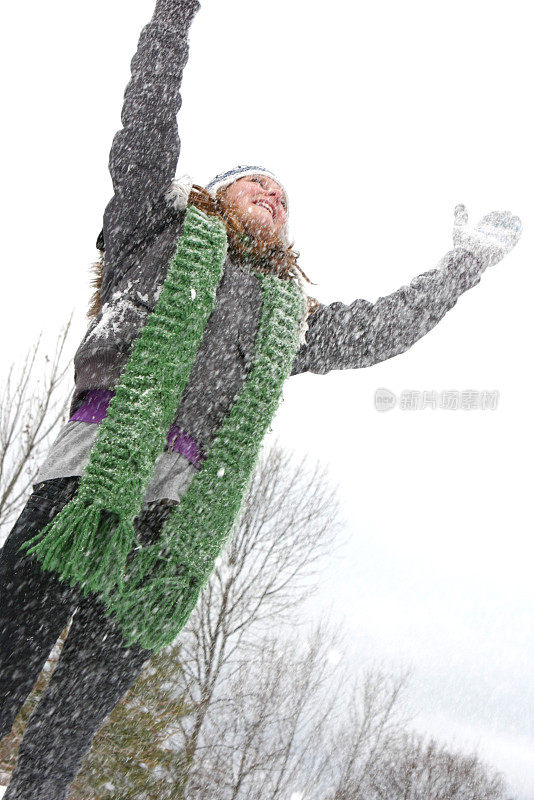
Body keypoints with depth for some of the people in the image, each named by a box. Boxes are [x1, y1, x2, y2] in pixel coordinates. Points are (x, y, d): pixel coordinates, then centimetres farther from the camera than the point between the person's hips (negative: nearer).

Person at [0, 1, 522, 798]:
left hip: (179, 521, 2)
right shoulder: (161, 226, 23)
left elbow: (386, 325, 38)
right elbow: (147, 121, 16)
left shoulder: (291, 317, 30)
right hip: (93, 476, -2)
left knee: (75, 718, -4)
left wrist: (467, 263, 45)